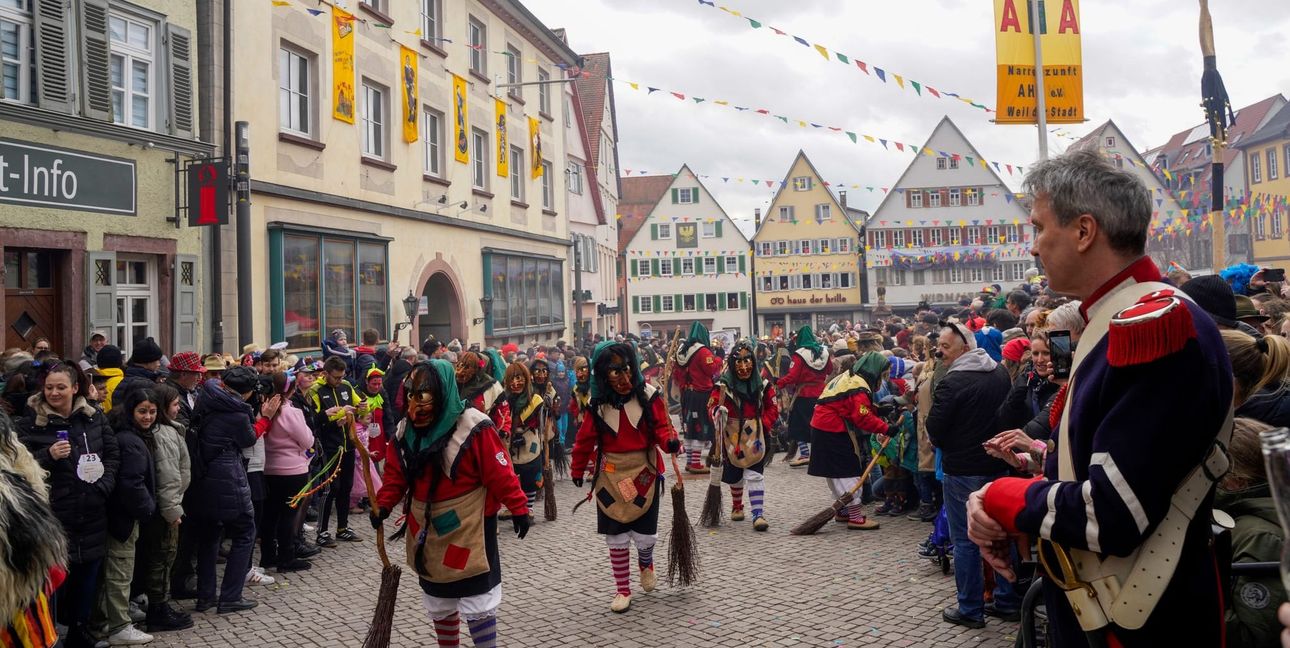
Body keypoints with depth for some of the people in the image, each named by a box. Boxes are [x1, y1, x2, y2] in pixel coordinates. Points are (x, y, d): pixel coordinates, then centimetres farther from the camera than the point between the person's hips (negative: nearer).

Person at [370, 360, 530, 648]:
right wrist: (383, 505, -7)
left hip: (469, 530, -6)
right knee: (439, 601, 20)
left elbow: (500, 473, -18)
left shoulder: (472, 427, -19)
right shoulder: (405, 430, 0)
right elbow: (396, 475, 6)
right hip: (427, 532, 6)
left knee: (477, 602, 0)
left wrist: (518, 508, -17)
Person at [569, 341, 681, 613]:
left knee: (645, 534, 3)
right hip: (611, 475, 1)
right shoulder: (598, 403, -4)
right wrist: (577, 470, 12)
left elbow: (661, 426, -10)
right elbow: (586, 438, 5)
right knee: (616, 536, 7)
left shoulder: (647, 395, -9)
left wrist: (670, 441, -31)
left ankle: (646, 564, 39)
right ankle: (623, 590, 23)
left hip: (644, 471, -1)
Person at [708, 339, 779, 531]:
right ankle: (737, 506, 39)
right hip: (733, 437, 0)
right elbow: (713, 407, -15)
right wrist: (718, 411, -37)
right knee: (735, 475, 15)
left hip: (755, 437, 0)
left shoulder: (762, 385, -4)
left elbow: (772, 408, 5)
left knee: (755, 475, -8)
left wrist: (764, 425, -7)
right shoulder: (724, 385, -12)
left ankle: (758, 514, -5)